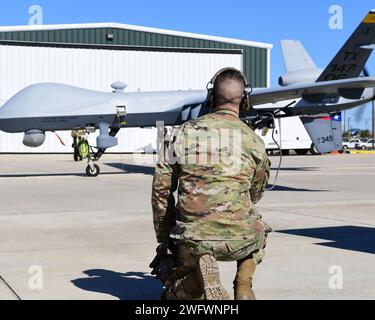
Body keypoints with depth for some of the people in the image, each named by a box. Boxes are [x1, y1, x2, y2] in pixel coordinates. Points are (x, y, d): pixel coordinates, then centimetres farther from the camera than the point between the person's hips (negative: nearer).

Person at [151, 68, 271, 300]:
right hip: (238, 239, 0)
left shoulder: (181, 134, 4)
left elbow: (161, 190, 6)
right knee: (258, 230, 36)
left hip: (192, 240, 0)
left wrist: (165, 239, 17)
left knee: (172, 276, 30)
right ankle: (244, 288, 16)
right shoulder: (254, 141, 2)